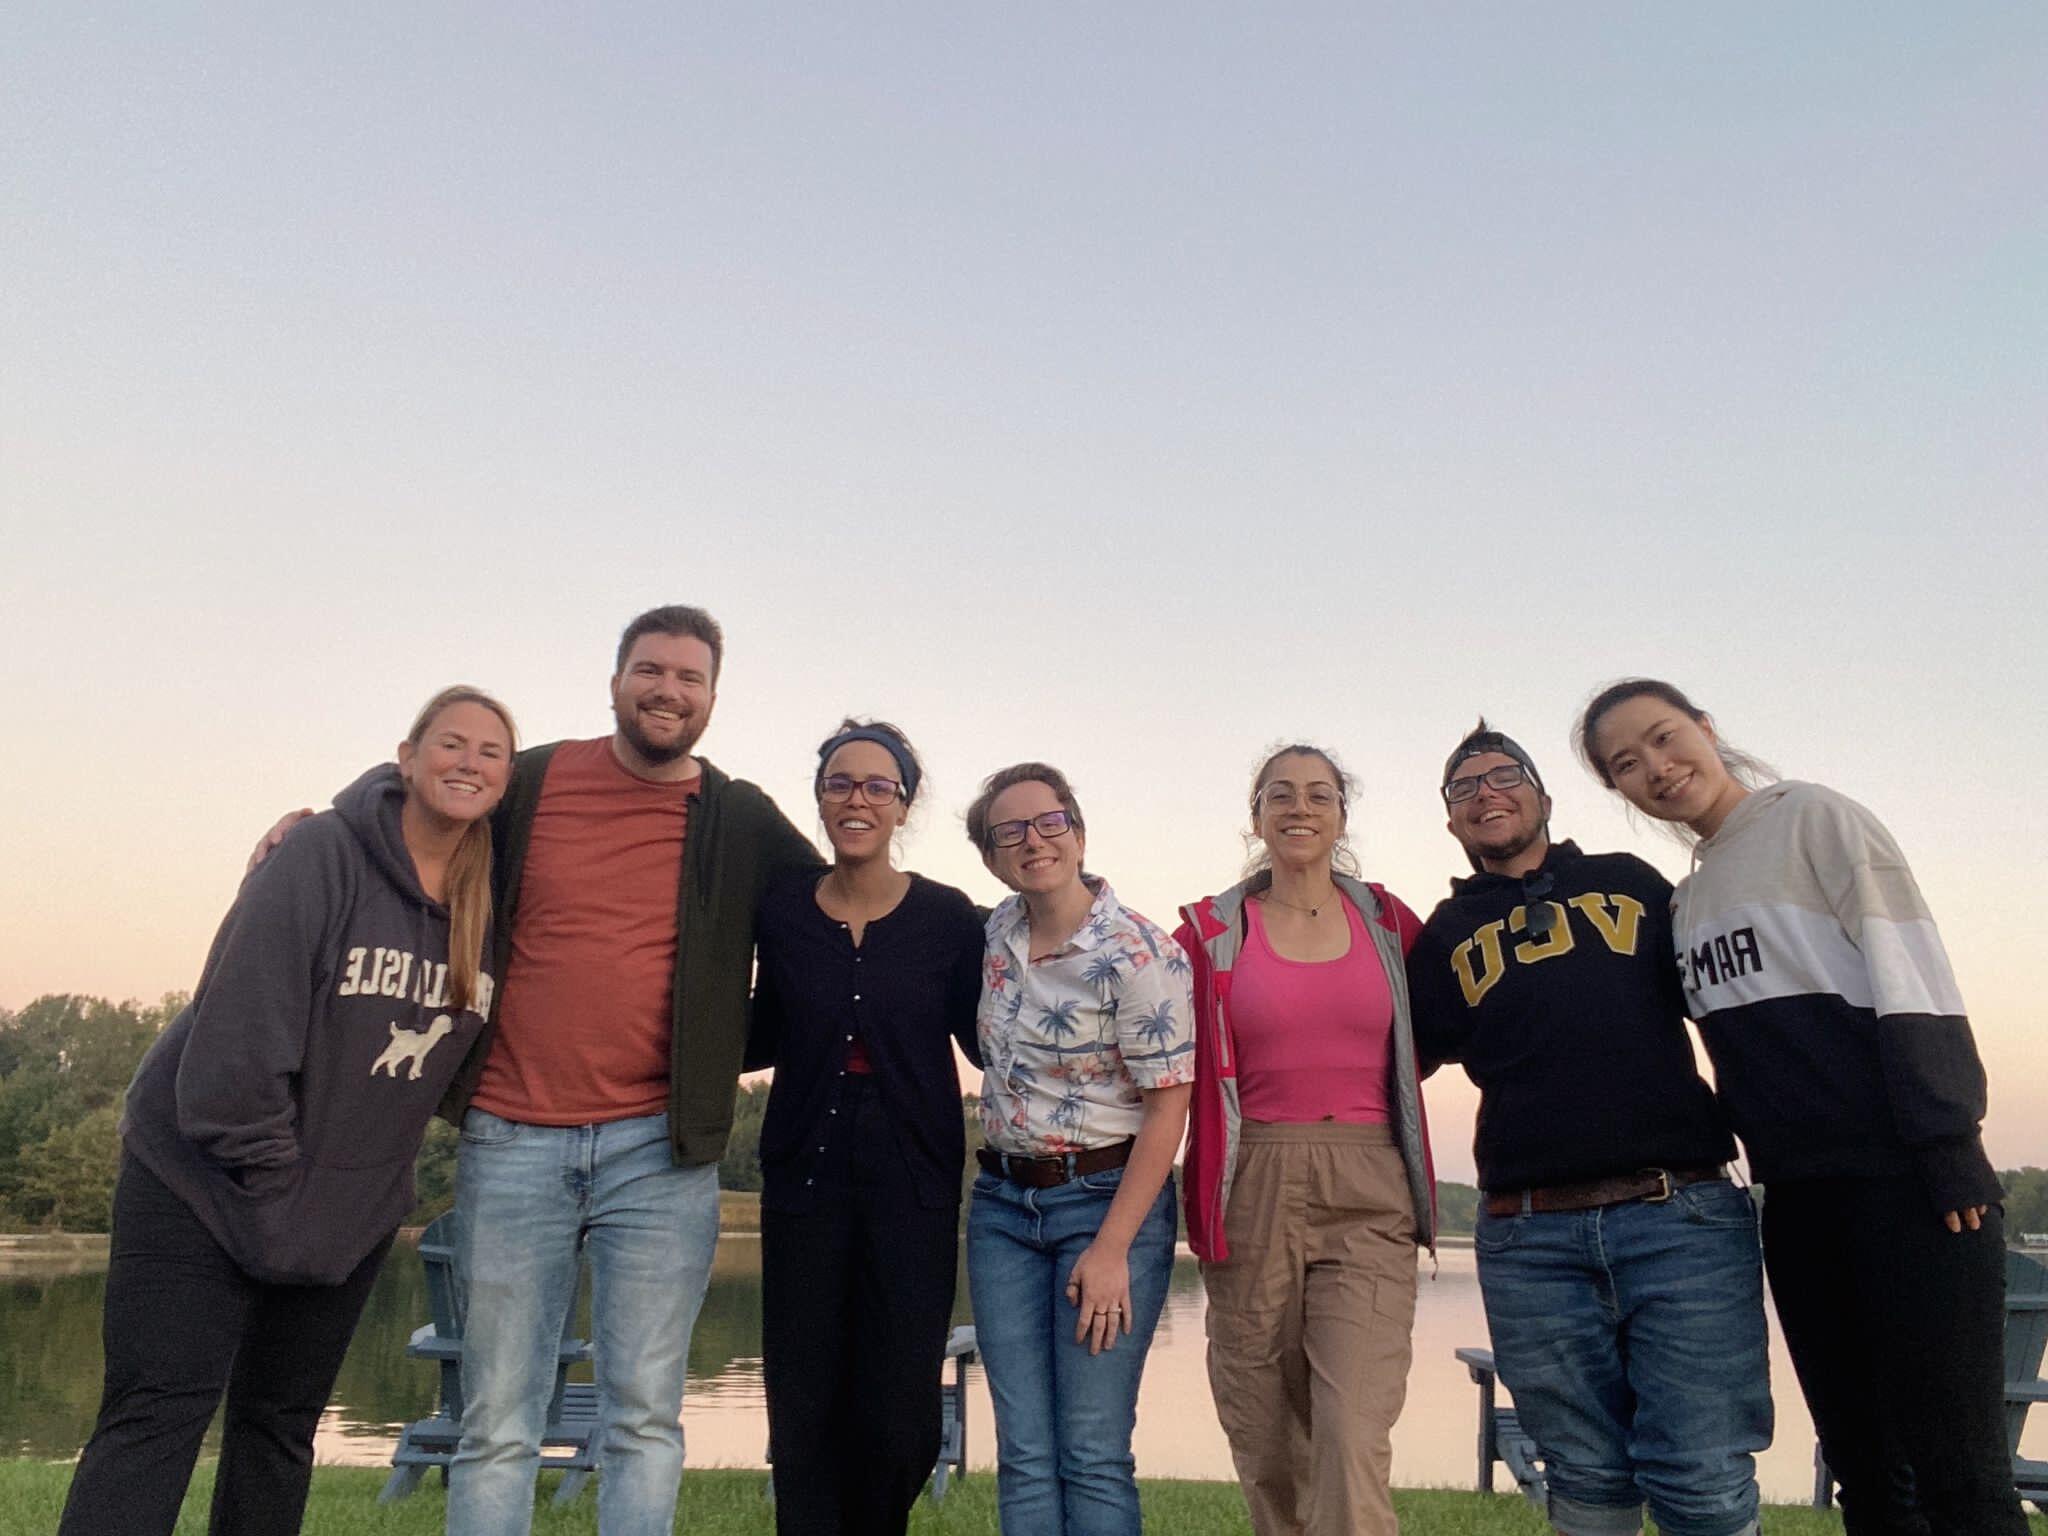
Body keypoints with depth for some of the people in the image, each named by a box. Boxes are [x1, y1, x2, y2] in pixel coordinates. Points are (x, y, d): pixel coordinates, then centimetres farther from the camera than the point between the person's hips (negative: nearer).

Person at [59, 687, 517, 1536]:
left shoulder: (492, 901, -2)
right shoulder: (325, 854, -18)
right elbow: (237, 1031, -21)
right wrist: (269, 1177, -17)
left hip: (352, 1206, 6)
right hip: (204, 1181, -5)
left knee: (281, 1427, 14)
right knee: (156, 1419, -5)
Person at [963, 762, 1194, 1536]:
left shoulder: (1139, 954, -15)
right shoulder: (999, 931, 5)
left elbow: (1167, 1105, -15)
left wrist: (1112, 1247, -16)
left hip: (1107, 1199, -5)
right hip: (1002, 1206, 6)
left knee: (1094, 1456, -1)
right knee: (1024, 1456, 7)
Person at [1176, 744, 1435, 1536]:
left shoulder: (1389, 922, 7)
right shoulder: (1212, 930, 4)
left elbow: (1420, 1045, 21)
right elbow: (1188, 1074, 8)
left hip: (1369, 1198, 0)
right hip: (1255, 1194, 0)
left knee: (1355, 1440, -11)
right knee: (1266, 1446, 9)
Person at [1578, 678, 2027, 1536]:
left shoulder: (1814, 819, -2)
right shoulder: (1688, 899, 16)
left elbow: (1913, 983, -11)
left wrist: (1949, 1158, -18)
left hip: (1901, 1184, -7)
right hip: (1797, 1201, 7)